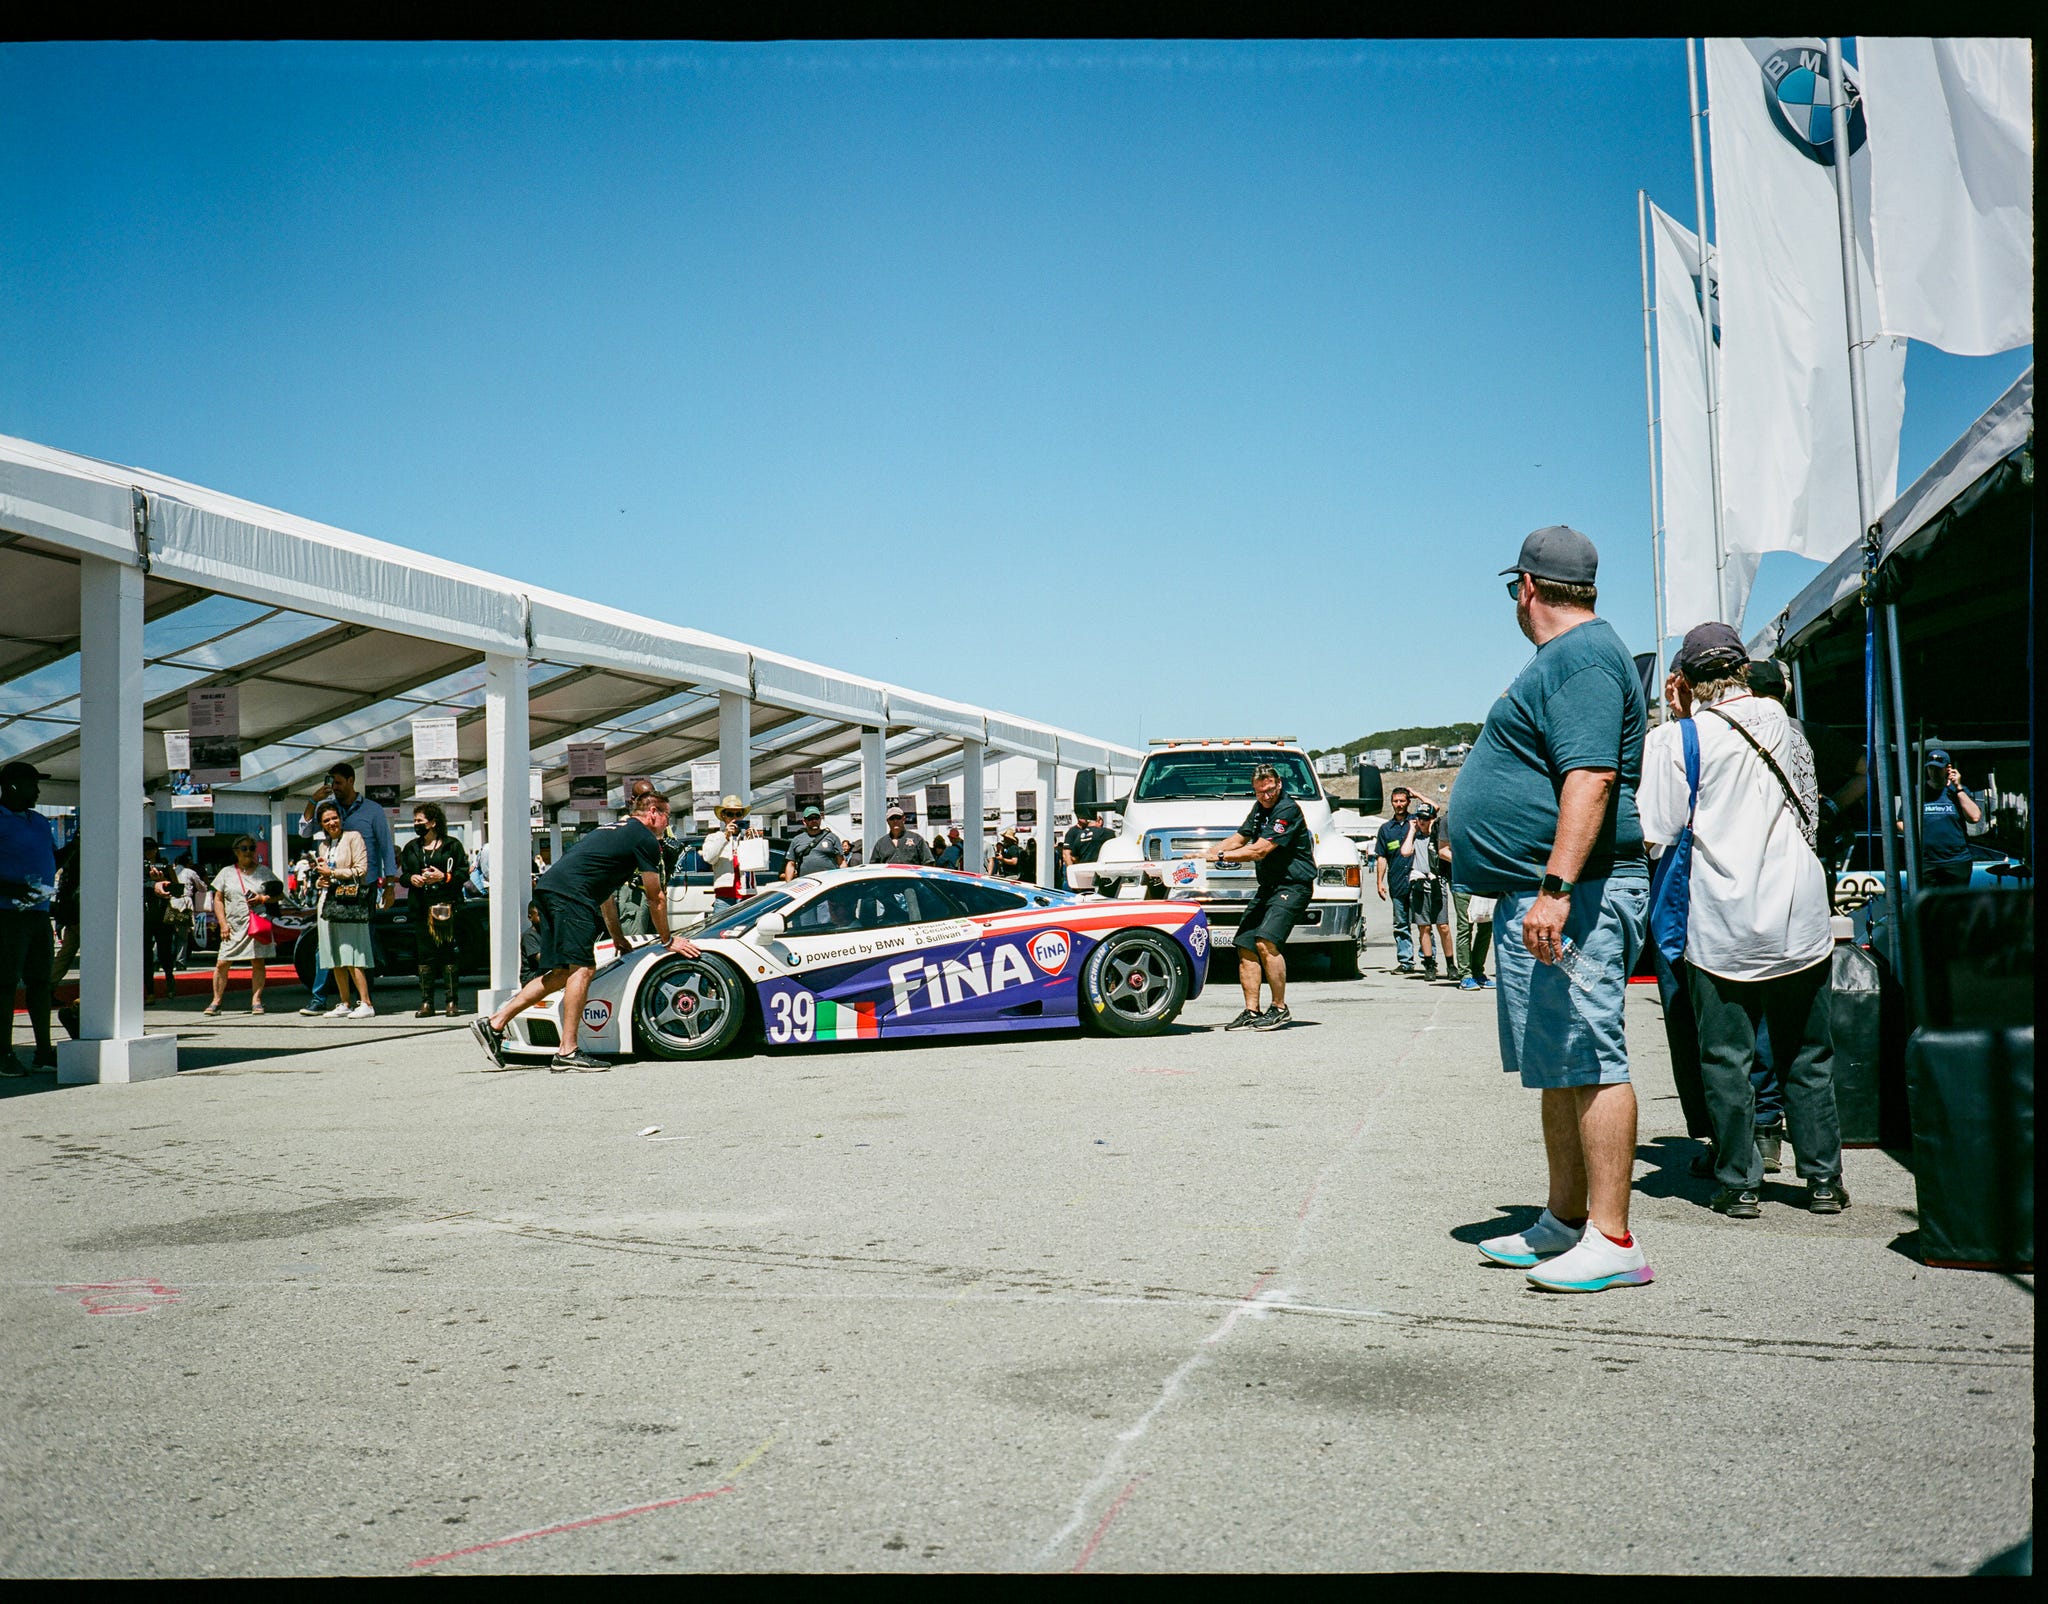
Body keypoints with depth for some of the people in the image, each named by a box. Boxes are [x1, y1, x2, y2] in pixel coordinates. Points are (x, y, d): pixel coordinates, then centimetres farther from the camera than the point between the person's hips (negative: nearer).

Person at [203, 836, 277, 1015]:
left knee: (258, 962, -5)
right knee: (222, 963, -3)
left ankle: (256, 1000, 1)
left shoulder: (263, 872, 10)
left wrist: (263, 898, -9)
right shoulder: (227, 872, 12)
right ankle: (216, 1002, 6)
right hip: (233, 925, 1)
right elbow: (218, 899, 10)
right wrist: (223, 923, -1)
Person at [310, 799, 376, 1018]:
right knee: (335, 959, 5)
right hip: (328, 902, 7)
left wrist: (331, 872, -9)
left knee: (351, 957, -12)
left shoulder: (353, 838, -1)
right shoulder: (322, 844, 19)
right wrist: (319, 880, 5)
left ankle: (365, 1003, -12)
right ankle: (343, 1004, 10)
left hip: (349, 903, -7)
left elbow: (361, 870, -9)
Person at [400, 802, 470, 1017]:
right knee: (424, 954, 2)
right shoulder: (411, 848, 18)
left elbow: (464, 872, 1)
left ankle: (452, 1001, 0)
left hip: (445, 905, -4)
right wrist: (411, 878, -1)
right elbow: (403, 874, 21)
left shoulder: (452, 845, 4)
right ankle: (426, 1002, 6)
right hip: (421, 908, 4)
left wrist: (444, 877, -14)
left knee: (449, 953, -4)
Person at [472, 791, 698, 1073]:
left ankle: (494, 1024, 11)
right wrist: (668, 940, 23)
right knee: (582, 968, -10)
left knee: (563, 973, 11)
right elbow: (656, 898, 10)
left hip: (548, 887, 9)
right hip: (571, 893, -9)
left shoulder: (613, 828, 32)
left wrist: (617, 936, 46)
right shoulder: (646, 839, 4)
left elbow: (604, 889, 40)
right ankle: (567, 1052, -13)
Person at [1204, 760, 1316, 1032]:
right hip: (1267, 887, 9)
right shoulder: (1260, 808, 14)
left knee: (1266, 942, -23)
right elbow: (1238, 840, 23)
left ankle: (1280, 1009, -12)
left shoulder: (1287, 810, -15)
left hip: (1292, 886, -9)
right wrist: (1205, 854, 10)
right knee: (1245, 946, 3)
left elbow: (1259, 850, -20)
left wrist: (1219, 856, -17)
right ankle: (1251, 1012, 8)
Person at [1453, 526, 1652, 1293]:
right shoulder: (1568, 658, 21)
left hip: (1571, 897, -11)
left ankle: (1612, 1241, -6)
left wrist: (1556, 887, -30)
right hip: (1536, 897, 11)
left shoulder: (1581, 660, -13)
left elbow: (1592, 778, -25)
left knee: (1590, 1061, -9)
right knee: (1560, 1067, 15)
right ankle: (1564, 1221, 24)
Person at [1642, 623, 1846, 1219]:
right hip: (1799, 920, 4)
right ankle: (1824, 1180, 18)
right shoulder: (1781, 721, 6)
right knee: (1808, 1057, 13)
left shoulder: (1673, 739, -8)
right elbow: (1811, 806, 19)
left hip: (1722, 928, -4)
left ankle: (1740, 1185, 8)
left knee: (1726, 1058, 4)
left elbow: (1659, 834, -10)